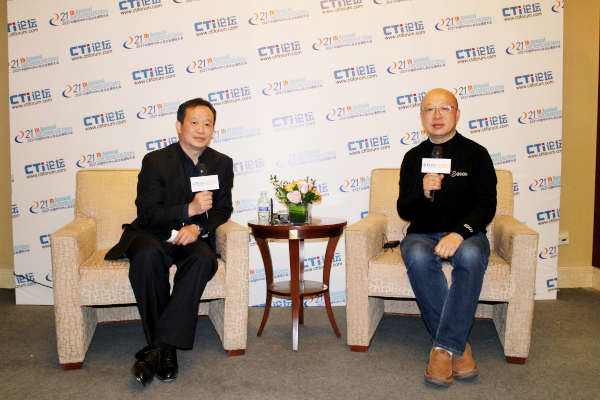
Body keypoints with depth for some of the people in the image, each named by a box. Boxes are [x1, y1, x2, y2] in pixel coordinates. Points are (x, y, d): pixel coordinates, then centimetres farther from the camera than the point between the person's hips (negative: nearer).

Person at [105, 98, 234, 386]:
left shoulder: (222, 163, 5)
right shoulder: (155, 161, -5)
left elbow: (223, 211, 7)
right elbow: (147, 213, -11)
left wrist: (198, 227, -15)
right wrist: (189, 209, -26)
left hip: (193, 236, 2)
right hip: (153, 234, -2)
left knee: (204, 259, -33)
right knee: (148, 256, -37)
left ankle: (158, 348, -31)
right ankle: (166, 350, -26)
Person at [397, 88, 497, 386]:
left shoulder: (476, 154, 5)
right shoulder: (413, 158, 10)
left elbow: (487, 205, -4)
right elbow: (404, 210, 5)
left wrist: (460, 233, -22)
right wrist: (423, 193, -17)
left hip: (466, 234, -1)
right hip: (423, 235, 1)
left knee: (471, 256, -37)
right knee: (417, 257, -35)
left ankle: (443, 348, -33)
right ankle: (459, 347, -26)